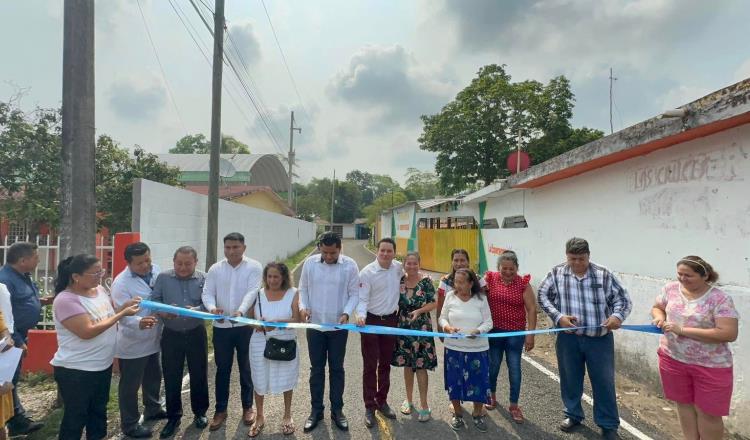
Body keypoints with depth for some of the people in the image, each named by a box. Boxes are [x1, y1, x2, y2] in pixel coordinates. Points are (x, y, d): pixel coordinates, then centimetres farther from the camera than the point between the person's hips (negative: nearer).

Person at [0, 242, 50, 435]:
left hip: (19, 335, 10)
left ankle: (19, 421, 30)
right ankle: (17, 422, 16)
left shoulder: (22, 276, 8)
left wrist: (40, 301, 2)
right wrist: (17, 341, -22)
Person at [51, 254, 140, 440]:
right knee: (76, 418, 10)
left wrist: (125, 306, -5)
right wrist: (122, 314, -25)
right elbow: (87, 332, -28)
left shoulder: (100, 289, 2)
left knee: (99, 411, 22)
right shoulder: (66, 300, -22)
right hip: (76, 370, -7)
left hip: (103, 365, 8)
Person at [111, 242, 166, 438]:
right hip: (132, 344, -6)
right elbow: (124, 315, -27)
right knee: (130, 385, 10)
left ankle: (153, 409, 45)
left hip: (154, 339, 7)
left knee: (154, 377, 24)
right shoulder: (121, 283, -21)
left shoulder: (156, 270, -3)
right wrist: (139, 323, -45)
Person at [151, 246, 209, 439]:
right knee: (171, 377, 9)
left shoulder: (203, 279, -4)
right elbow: (153, 301, -4)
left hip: (196, 334, 0)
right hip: (171, 335, 1)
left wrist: (196, 310, -29)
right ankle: (173, 416, 27)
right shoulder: (163, 278, -1)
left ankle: (200, 412, 31)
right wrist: (162, 312, -24)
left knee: (199, 375, 11)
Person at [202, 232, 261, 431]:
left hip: (245, 325, -2)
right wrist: (212, 308, -25)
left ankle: (247, 407, 29)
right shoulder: (215, 269, 3)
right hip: (221, 326, 2)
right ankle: (221, 409, 29)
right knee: (222, 369, 13)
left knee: (246, 368, 12)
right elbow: (207, 293, -2)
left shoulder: (254, 267, -8)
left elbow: (252, 293, -17)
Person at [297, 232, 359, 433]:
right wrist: (303, 307, -12)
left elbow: (354, 293, -5)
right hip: (314, 325, 2)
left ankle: (337, 410, 27)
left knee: (336, 368, 11)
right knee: (316, 368, 13)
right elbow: (303, 289, 4)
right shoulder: (309, 263, -5)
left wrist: (346, 313, -19)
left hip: (338, 327, -1)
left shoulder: (350, 265, -10)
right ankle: (316, 410, 28)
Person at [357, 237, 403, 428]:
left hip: (391, 320, 5)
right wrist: (360, 315, -35)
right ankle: (369, 406, 16)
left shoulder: (398, 268, -1)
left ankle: (382, 401, 31)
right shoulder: (367, 272, -15)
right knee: (370, 365, 3)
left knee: (385, 364, 16)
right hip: (371, 321, -4)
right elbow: (362, 298, -16)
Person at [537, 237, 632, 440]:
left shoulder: (604, 275, -6)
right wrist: (558, 316, -14)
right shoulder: (556, 273, -4)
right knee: (570, 378, 14)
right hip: (568, 337, 1)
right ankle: (573, 415, 36)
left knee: (604, 381, 8)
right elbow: (543, 296, -1)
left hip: (600, 338, -1)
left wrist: (617, 316, -20)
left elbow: (623, 298, 0)